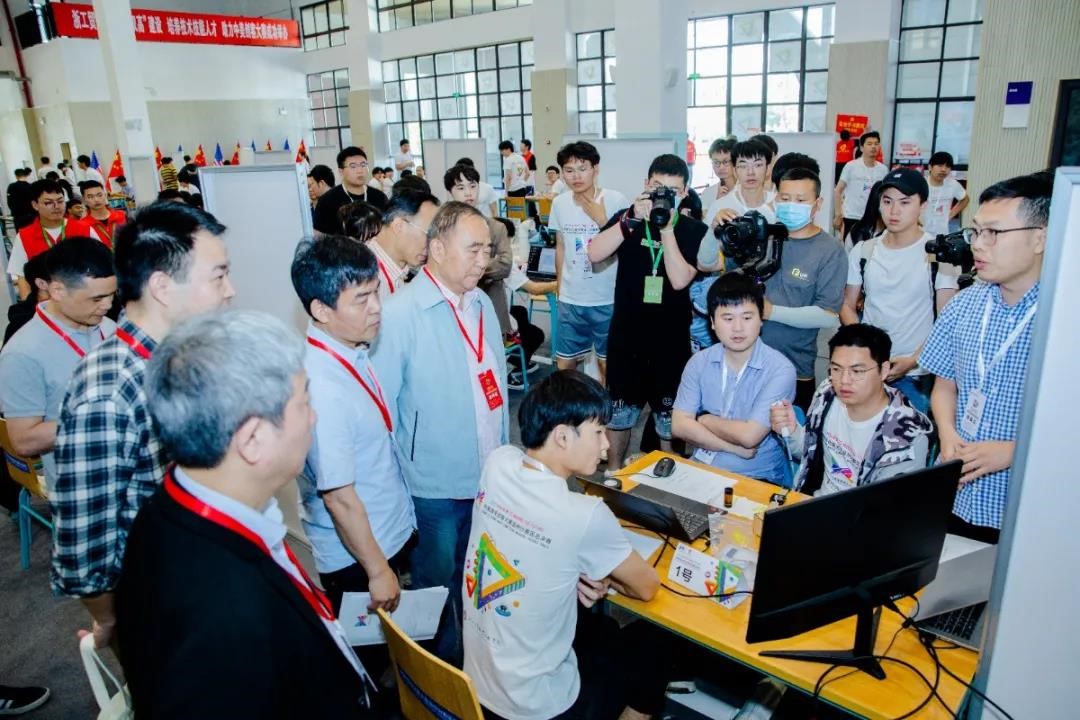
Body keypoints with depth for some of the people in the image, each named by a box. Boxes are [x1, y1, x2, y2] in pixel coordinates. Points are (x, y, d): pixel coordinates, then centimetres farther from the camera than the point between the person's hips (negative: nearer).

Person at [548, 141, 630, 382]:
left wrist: (602, 220, -19)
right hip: (570, 299, 3)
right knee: (564, 364, 10)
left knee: (607, 362, 11)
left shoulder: (616, 200, -11)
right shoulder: (559, 203, 1)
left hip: (608, 299, -3)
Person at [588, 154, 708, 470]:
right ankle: (613, 474, 32)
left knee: (670, 416, 8)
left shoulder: (694, 230, -3)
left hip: (671, 338, -1)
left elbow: (680, 280, -17)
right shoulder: (628, 218, 1)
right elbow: (595, 254, -16)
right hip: (626, 333, 1)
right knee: (619, 411, 14)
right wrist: (633, 219, -23)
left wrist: (667, 229, -21)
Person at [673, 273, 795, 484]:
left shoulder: (780, 370, -13)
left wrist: (706, 420, -3)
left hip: (756, 477, -3)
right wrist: (735, 448, -13)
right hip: (701, 467, 4)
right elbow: (679, 425, -5)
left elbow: (749, 436, -19)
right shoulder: (699, 362, 1)